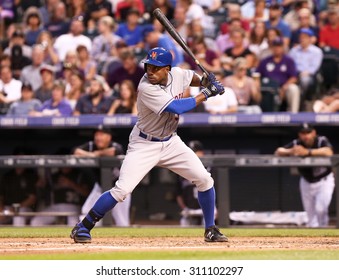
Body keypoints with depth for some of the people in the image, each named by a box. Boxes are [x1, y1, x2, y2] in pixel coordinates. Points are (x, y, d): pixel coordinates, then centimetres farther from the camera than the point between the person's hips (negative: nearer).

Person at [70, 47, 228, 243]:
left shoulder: (177, 74, -8)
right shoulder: (146, 88, -27)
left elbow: (192, 78, 18)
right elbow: (176, 107, -34)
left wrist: (204, 81, -5)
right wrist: (206, 94, -26)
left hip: (171, 142, 6)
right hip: (145, 145, -6)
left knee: (205, 179, 0)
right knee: (122, 189, -17)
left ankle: (211, 230, 16)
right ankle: (83, 227, -4)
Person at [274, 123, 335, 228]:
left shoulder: (322, 141, -21)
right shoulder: (296, 144, -11)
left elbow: (328, 152, -42)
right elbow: (278, 152, -16)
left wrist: (307, 152, -51)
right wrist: (290, 151, -38)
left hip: (324, 180, -4)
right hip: (306, 182, 4)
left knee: (320, 209, -20)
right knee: (311, 213, 9)